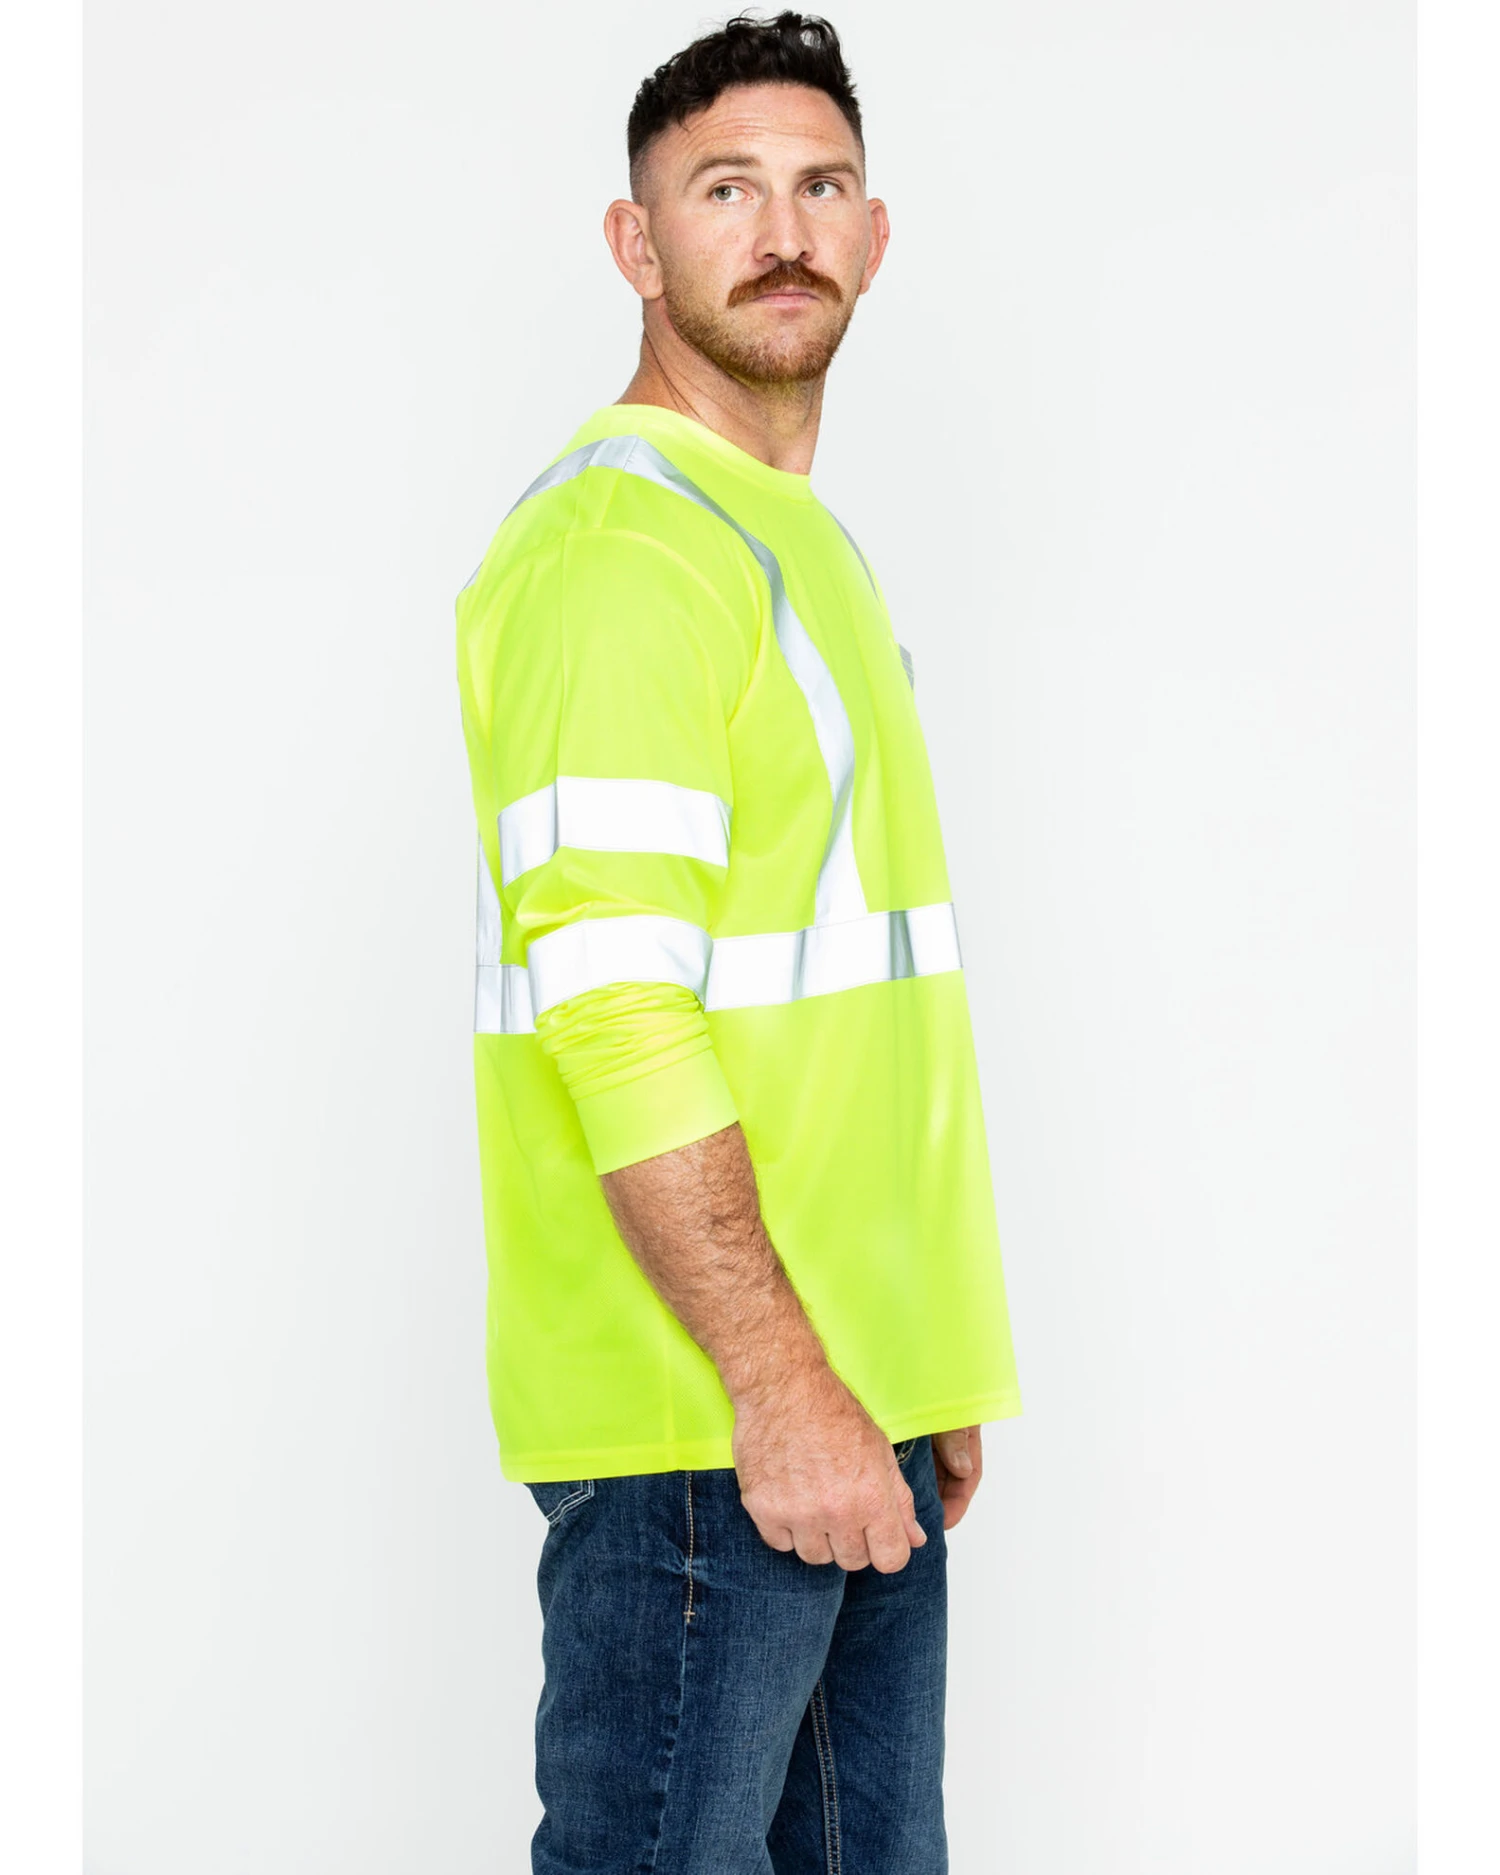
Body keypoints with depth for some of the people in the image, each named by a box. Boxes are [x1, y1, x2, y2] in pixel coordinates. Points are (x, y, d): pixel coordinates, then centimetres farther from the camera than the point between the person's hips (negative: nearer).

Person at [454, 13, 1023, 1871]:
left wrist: (923, 1380, 19)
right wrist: (778, 1383, -22)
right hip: (698, 1420, -9)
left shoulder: (810, 538, 18)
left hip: (851, 1394, 9)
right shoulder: (614, 541, -13)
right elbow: (611, 1003, -22)